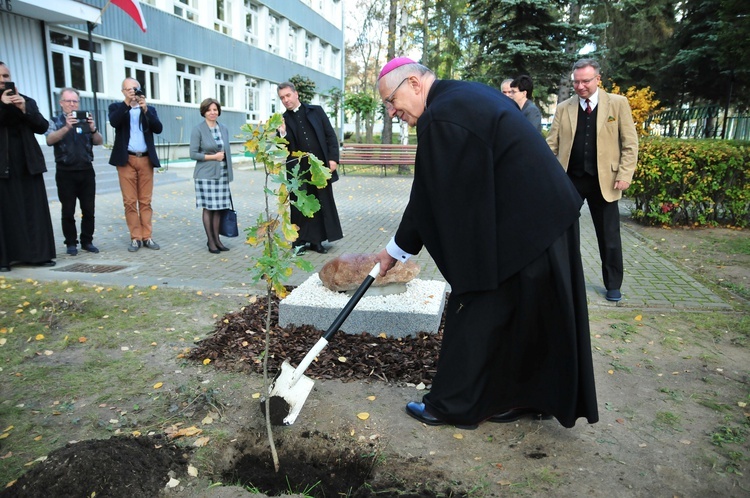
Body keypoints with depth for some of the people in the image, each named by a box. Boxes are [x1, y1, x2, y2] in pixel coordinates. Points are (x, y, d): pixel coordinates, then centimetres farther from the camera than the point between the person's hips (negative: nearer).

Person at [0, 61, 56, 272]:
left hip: (28, 164, 2)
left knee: (34, 209, 2)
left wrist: (25, 109, -12)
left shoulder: (27, 101, 12)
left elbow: (43, 127, 1)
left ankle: (39, 254, 7)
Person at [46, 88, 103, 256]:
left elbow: (99, 141, -2)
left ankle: (87, 241, 13)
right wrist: (66, 127, -31)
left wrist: (93, 129, -23)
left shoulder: (86, 121, 8)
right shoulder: (56, 122, 3)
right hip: (66, 172, -1)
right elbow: (49, 140, -15)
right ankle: (71, 243, 9)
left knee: (89, 210, 4)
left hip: (86, 171, 2)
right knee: (68, 211, 1)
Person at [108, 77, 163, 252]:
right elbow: (114, 122, -13)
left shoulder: (149, 109, 13)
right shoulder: (117, 107, 8)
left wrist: (145, 110, -14)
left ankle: (146, 237, 8)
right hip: (126, 160, -1)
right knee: (130, 201, -1)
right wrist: (127, 103, -21)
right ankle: (135, 238, 4)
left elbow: (158, 128, -3)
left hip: (146, 160, 2)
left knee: (145, 201, 4)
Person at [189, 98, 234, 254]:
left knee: (219, 207, 6)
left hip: (222, 174, 4)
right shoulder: (198, 130, -4)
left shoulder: (224, 129, 10)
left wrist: (227, 168, 12)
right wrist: (213, 157, -11)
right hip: (206, 174, -4)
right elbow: (193, 154, -7)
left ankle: (217, 239, 15)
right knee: (208, 208, 1)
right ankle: (210, 241, 9)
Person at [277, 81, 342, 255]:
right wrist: (282, 133, -17)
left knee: (322, 206, 6)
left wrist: (333, 158, -6)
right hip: (299, 171, 0)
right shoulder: (283, 120, 7)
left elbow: (330, 135, 4)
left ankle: (317, 241, 17)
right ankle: (301, 241, 15)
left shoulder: (316, 110, 6)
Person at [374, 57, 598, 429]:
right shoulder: (467, 93, 13)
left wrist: (396, 249, -1)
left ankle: (453, 406, 20)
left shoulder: (440, 119, -18)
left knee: (477, 312, 4)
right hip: (548, 214, 10)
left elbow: (429, 198, -14)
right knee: (525, 315, 19)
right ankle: (528, 397, 35)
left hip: (515, 229, -10)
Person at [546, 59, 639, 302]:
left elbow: (630, 143, 0)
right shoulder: (563, 108, 6)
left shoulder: (618, 103, 1)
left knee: (609, 237, 8)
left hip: (604, 180, -1)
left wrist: (625, 175, -9)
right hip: (570, 179, 1)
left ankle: (613, 286, 24)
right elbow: (552, 145, 3)